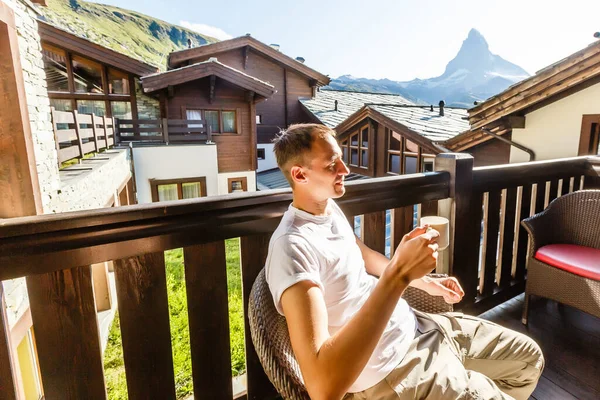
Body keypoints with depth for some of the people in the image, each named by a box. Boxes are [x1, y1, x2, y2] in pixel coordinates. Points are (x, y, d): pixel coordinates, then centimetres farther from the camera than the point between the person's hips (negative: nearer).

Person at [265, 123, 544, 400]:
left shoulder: (329, 207, 2)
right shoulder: (292, 245, -29)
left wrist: (427, 282, 18)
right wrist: (399, 274, -38)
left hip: (416, 325, 9)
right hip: (389, 371, -8)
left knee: (528, 358, 19)